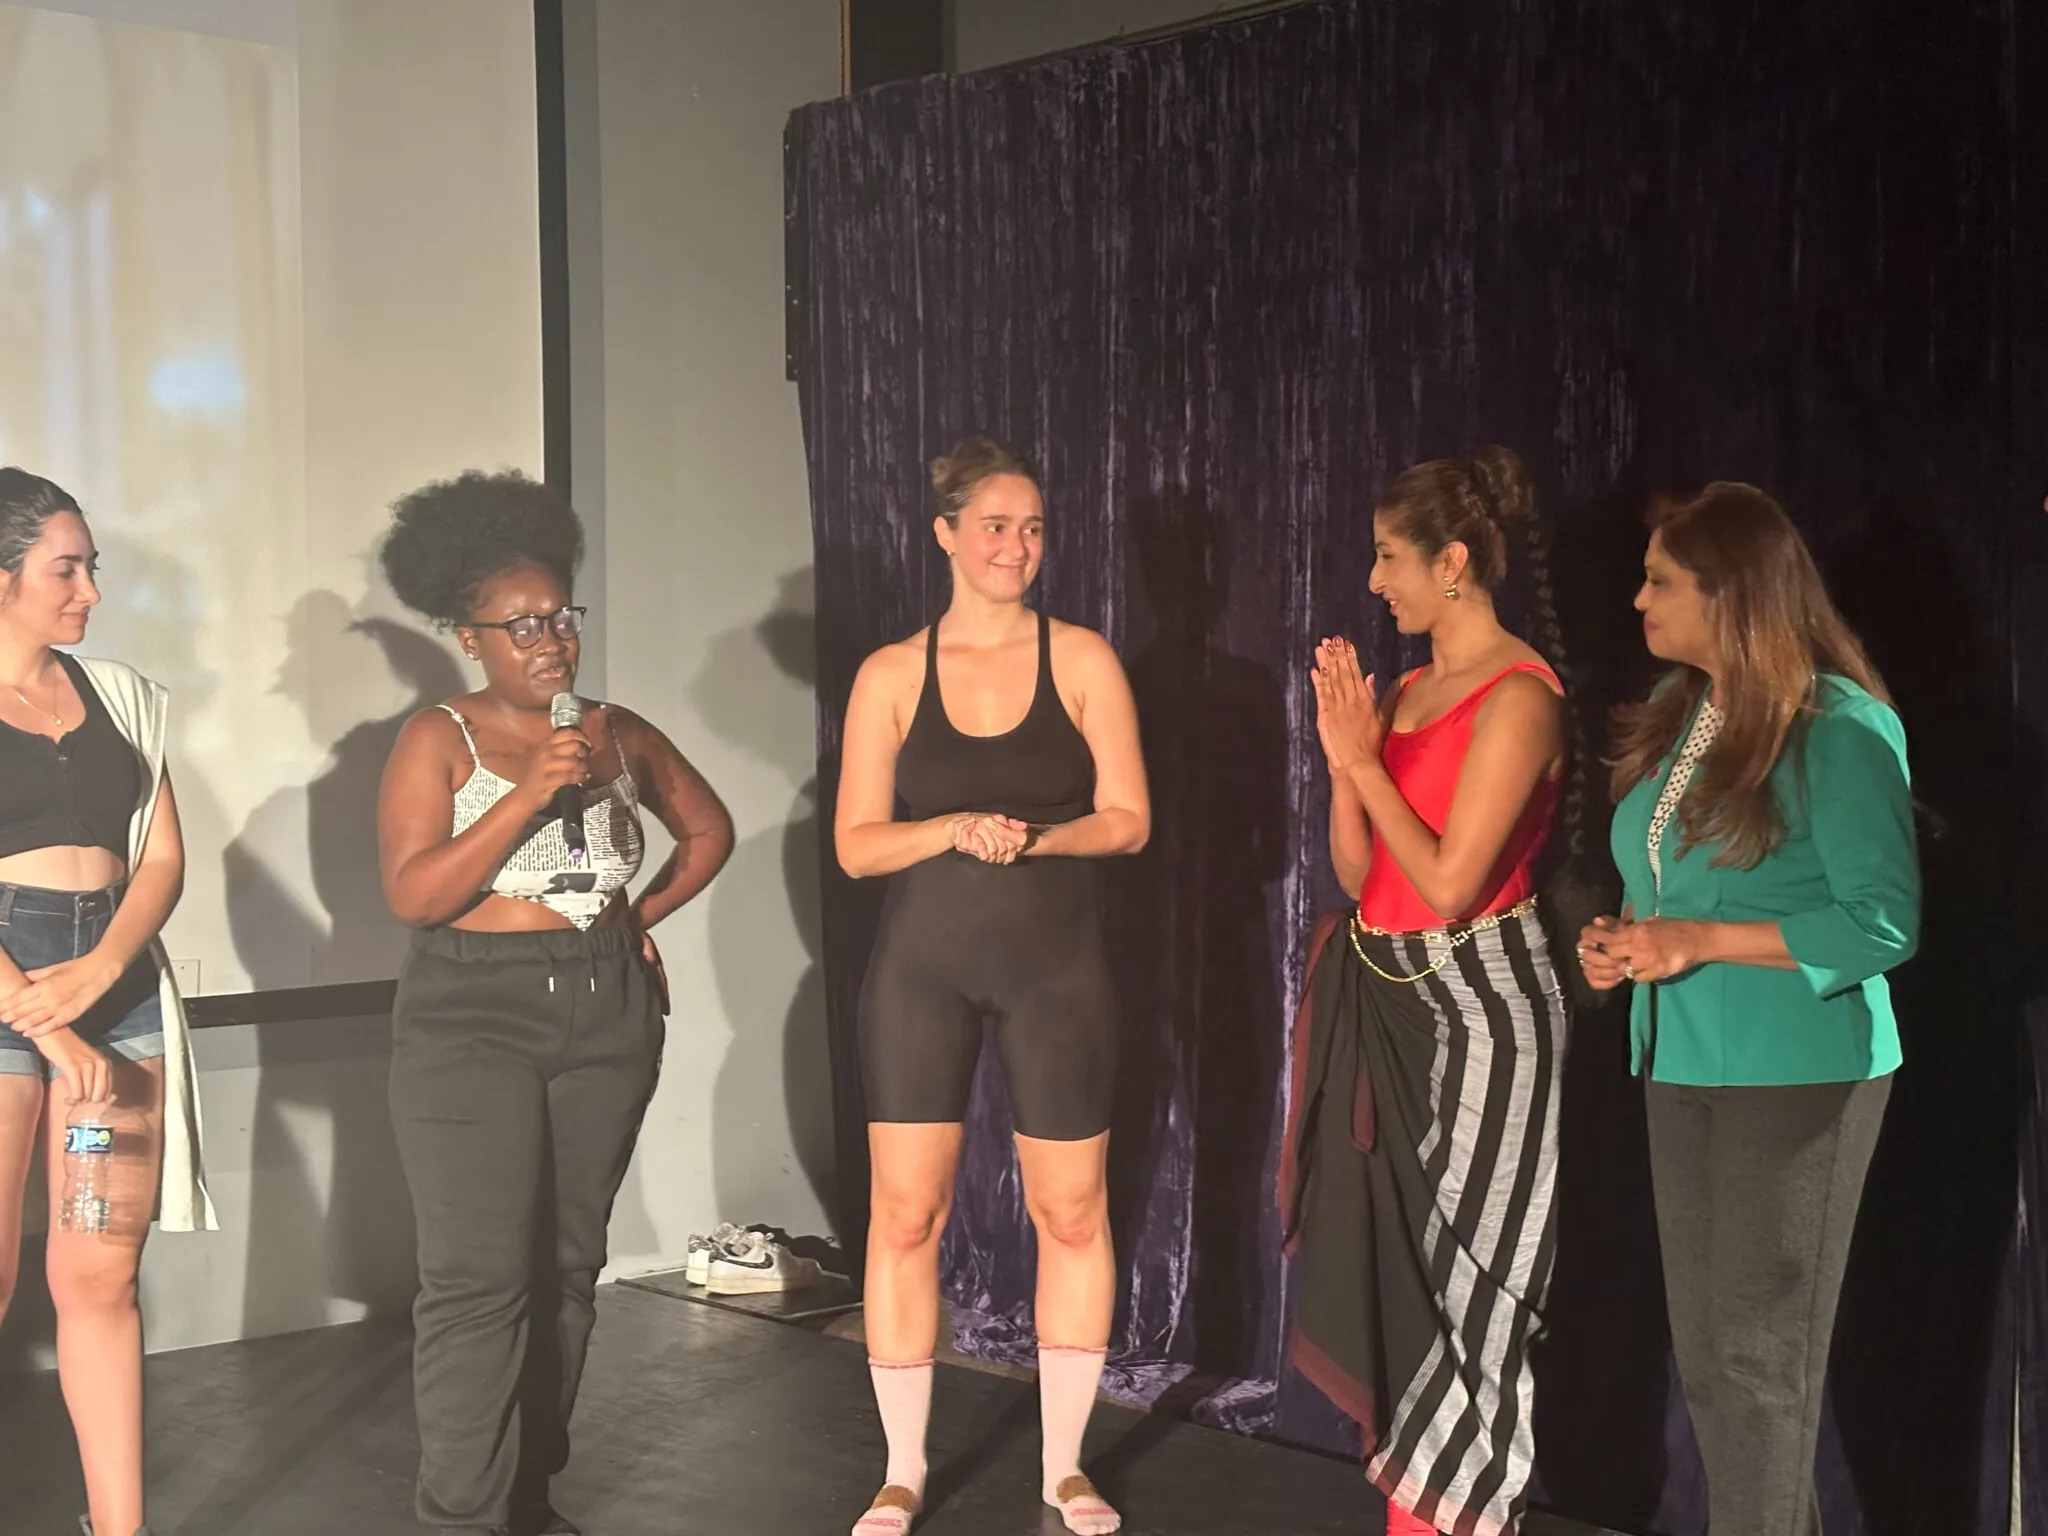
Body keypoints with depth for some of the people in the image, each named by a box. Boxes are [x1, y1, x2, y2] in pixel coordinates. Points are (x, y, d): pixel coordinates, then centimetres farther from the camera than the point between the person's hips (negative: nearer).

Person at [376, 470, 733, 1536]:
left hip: (607, 1017, 4)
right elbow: (411, 894, -15)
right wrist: (530, 792, -21)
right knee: (480, 1279, -9)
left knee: (568, 1265, 9)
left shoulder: (616, 732, 8)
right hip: (473, 1018, -4)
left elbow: (709, 829, 22)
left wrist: (643, 916, 9)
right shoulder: (439, 740, -4)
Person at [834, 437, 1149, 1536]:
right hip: (922, 963, 0)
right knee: (905, 1213, 1)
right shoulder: (892, 675, 2)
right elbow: (856, 844, 0)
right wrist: (957, 828, -17)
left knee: (1071, 1212, 4)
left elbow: (1128, 819, -1)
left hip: (1056, 964, 0)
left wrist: (1036, 837, -18)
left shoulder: (1081, 660, 1)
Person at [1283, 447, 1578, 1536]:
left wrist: (1367, 762, -13)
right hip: (1385, 999, 8)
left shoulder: (1518, 697, -15)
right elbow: (1357, 872, 8)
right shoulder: (1406, 690, 10)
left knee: (1462, 1280, 2)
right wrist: (1343, 758, -4)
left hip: (1474, 1006, -8)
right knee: (1391, 1271, 13)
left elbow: (1449, 884, -20)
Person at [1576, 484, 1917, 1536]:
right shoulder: (1675, 712, 9)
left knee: (1759, 1352, 1)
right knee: (1704, 1351, 13)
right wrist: (1622, 942, 0)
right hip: (1681, 1063, 7)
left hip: (1797, 1072, -7)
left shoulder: (1840, 727, -14)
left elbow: (1882, 922, -16)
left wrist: (1701, 943, -20)